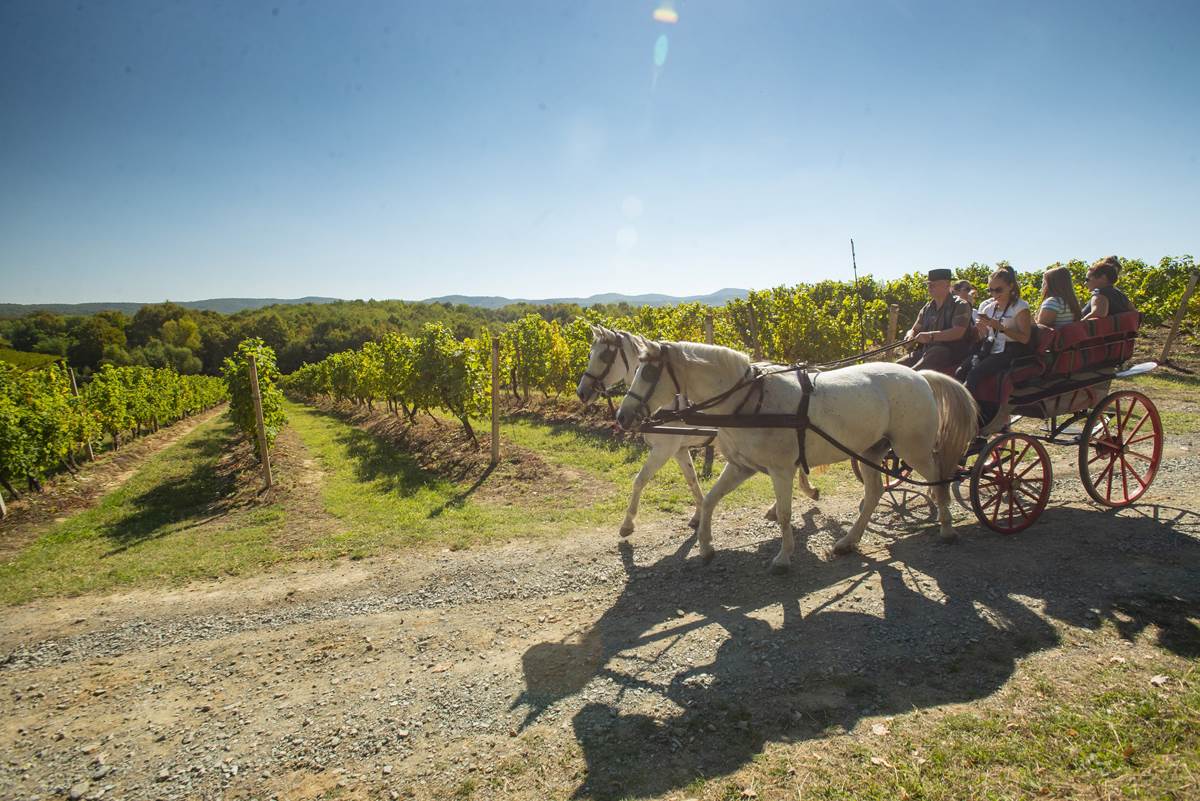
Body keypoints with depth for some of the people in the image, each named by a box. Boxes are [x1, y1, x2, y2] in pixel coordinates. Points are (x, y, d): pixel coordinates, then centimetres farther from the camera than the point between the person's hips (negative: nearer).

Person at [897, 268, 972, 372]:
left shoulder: (960, 305, 0)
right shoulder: (927, 308, 20)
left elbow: (958, 332, -15)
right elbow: (914, 329, 23)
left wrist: (931, 336, -27)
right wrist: (910, 337, -4)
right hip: (924, 351, 7)